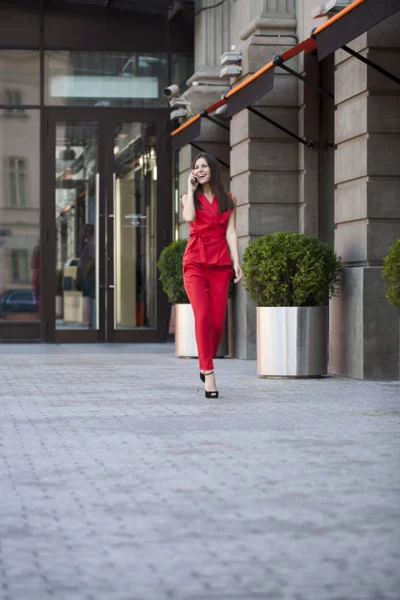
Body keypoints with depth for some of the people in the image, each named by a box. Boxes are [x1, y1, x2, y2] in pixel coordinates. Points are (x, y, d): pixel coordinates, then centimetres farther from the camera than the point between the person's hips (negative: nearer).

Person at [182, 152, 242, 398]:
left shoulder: (228, 200, 14)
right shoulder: (190, 198, 13)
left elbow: (231, 232, 6)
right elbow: (189, 217, -10)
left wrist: (236, 262, -5)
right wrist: (190, 190, -1)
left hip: (220, 264, 1)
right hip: (195, 263, -1)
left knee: (217, 323, -2)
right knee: (202, 315, -19)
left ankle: (206, 365, 23)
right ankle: (209, 374, -19)